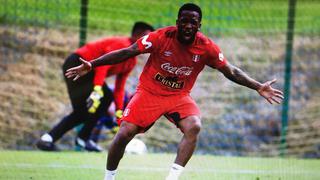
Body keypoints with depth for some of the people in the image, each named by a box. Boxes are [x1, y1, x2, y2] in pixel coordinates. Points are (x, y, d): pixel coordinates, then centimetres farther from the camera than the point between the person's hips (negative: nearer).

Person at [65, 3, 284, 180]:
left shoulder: (207, 47, -13)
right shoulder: (161, 37, -18)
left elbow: (231, 71, -2)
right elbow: (126, 53, -16)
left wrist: (258, 87, -11)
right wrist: (92, 65, -22)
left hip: (180, 96, 1)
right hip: (149, 92, -1)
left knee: (194, 127, -28)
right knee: (124, 134, -14)